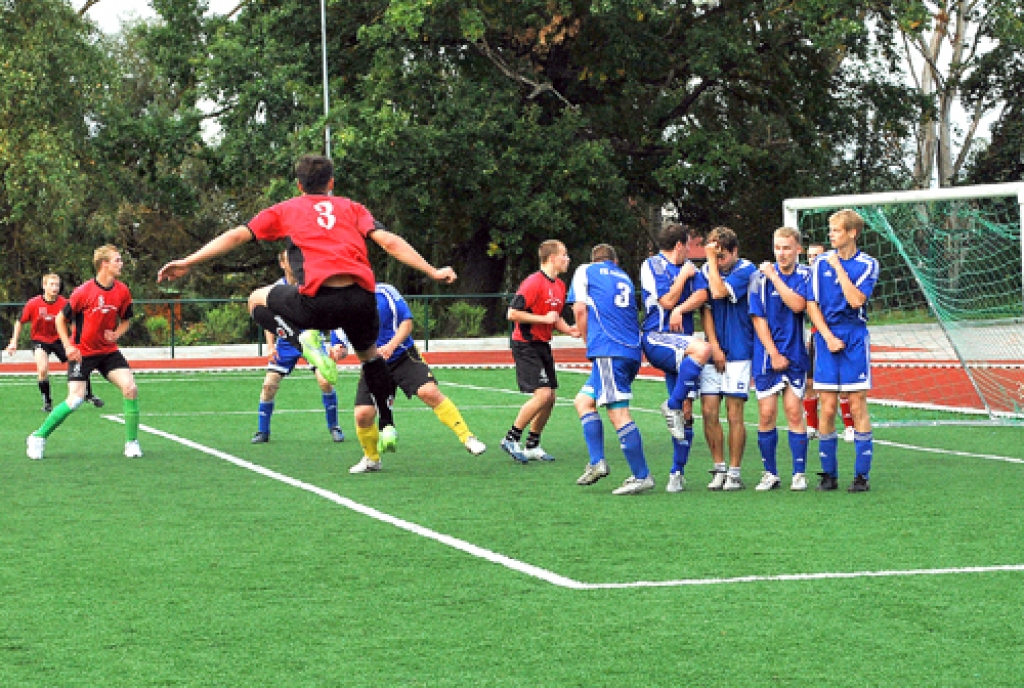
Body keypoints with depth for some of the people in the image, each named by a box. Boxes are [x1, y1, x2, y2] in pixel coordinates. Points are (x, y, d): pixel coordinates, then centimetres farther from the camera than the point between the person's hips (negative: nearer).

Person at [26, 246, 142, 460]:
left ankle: (131, 442, -1)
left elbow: (126, 320, 14)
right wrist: (68, 346, -12)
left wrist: (116, 334, -7)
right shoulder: (84, 292, -16)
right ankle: (39, 437, 4)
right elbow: (61, 318, -4)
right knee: (75, 400, -15)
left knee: (130, 388, -15)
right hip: (82, 352, -4)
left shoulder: (122, 292, -2)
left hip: (109, 351, 4)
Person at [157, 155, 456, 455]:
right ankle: (387, 427, 25)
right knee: (369, 353, 33)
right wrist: (432, 272, 13)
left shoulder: (285, 210, 20)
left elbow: (238, 235, 14)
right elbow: (389, 241, 11)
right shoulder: (352, 208, 24)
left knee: (258, 300, 25)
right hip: (361, 298, 3)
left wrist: (188, 262, 17)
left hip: (318, 300, -3)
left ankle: (302, 338, -2)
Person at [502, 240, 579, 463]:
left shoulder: (560, 285, 11)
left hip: (543, 346, 9)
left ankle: (532, 446, 16)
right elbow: (512, 313, -21)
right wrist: (544, 319, -19)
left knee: (550, 397, 6)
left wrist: (568, 329, 4)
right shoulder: (534, 283, -17)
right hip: (526, 345, -9)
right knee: (542, 394, -17)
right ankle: (511, 439, -6)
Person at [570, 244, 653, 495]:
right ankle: (597, 462, 6)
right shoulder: (624, 277, 25)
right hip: (632, 350, 7)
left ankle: (642, 476, -13)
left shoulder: (585, 271, 11)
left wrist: (588, 341, 15)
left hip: (608, 350, -7)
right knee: (584, 400, 17)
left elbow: (580, 309, 2)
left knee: (618, 413, -10)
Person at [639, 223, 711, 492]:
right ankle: (671, 406, -19)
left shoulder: (688, 267, 19)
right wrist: (684, 276, 3)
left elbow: (702, 295, 2)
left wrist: (680, 309, -13)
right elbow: (667, 301, -7)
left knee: (686, 410, -1)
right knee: (701, 348, -35)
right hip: (656, 339, -6)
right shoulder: (652, 265, 2)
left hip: (680, 344, 6)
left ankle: (677, 473, 6)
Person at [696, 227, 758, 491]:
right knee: (709, 412, -1)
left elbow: (719, 293, -19)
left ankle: (734, 472, 3)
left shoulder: (746, 270, -5)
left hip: (738, 352, -4)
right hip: (712, 351, 4)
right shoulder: (706, 271, 9)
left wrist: (712, 258, -12)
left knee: (734, 413, -4)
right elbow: (706, 309, 7)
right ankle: (719, 469, 11)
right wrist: (714, 346, -3)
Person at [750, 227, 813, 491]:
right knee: (766, 415, 0)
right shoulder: (762, 277, 0)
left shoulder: (805, 276, 0)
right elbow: (759, 318, -1)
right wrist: (773, 353, -7)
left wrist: (775, 277, -15)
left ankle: (799, 473, 5)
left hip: (795, 354, 0)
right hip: (766, 354, 0)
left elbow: (797, 305, -17)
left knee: (794, 413, -2)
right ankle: (770, 473, 10)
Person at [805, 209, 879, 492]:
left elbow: (856, 300, -14)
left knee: (858, 406, -3)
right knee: (827, 408, 0)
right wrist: (828, 336, -5)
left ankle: (862, 474, 2)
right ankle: (828, 474, 7)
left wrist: (839, 267, -10)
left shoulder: (868, 264, 0)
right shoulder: (821, 262, 7)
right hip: (826, 338, 2)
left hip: (855, 339, -2)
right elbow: (812, 304, 5)